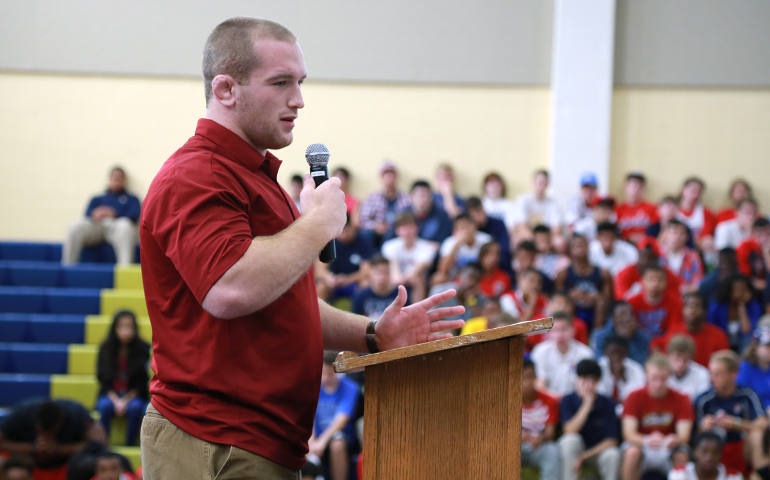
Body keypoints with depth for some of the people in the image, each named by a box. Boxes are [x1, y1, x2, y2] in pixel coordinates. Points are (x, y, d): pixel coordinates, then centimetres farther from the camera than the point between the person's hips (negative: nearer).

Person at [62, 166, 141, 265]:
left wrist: (113, 214, -14)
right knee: (76, 225, -31)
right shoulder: (97, 199, 34)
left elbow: (134, 216, 6)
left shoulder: (132, 199, 28)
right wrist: (95, 215, -13)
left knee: (124, 225, -41)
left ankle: (124, 266, -55)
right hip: (96, 225, 2)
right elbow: (87, 215, 14)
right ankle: (67, 264, -33)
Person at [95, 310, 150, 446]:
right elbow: (103, 379, 1)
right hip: (110, 394, 1)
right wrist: (116, 401, -12)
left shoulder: (143, 349, -7)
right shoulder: (105, 349, -2)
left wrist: (126, 401, -15)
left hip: (134, 394, -1)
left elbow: (142, 381, -5)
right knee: (105, 407, -31)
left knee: (135, 407, -33)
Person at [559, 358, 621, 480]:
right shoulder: (568, 400, -11)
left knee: (613, 454, -32)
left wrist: (584, 456, -21)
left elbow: (611, 441, -12)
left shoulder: (606, 404, -10)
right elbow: (570, 431, -24)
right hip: (574, 449, 0)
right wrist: (587, 403, -26)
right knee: (570, 439, -33)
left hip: (599, 449, 0)